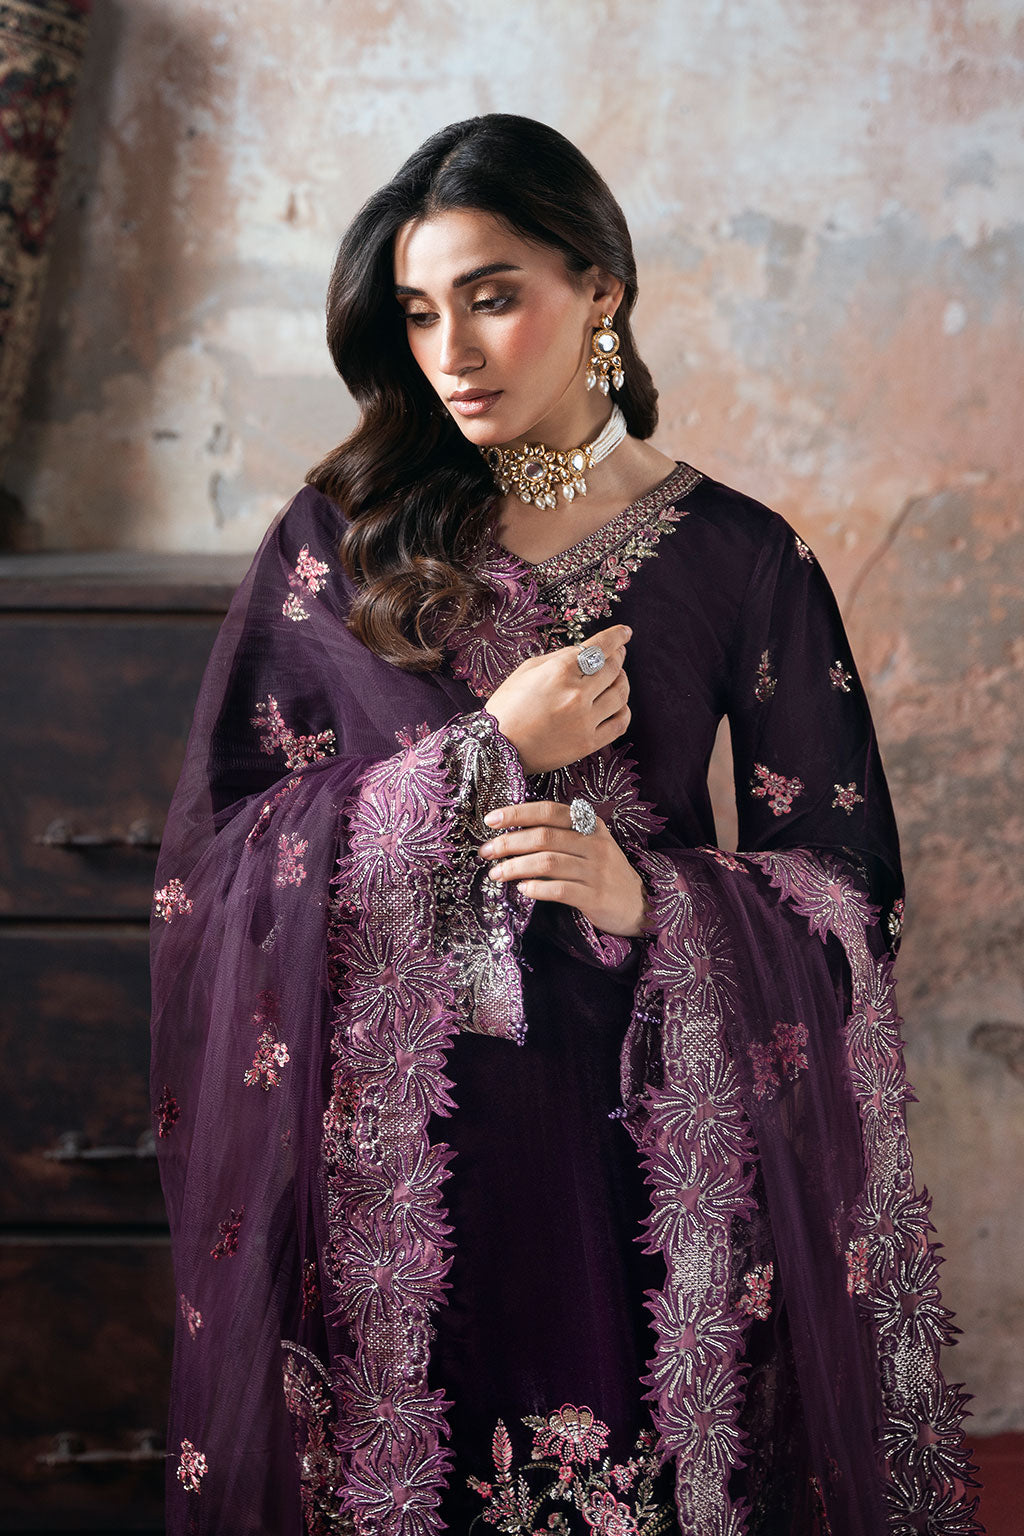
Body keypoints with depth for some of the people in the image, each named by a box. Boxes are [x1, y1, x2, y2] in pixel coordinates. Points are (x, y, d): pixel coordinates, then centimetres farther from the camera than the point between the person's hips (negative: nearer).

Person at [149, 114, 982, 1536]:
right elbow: (223, 845, -1)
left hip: (643, 1133, 0)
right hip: (389, 1143, 1)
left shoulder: (742, 559, 0)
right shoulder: (339, 539, 3)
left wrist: (649, 898, -16)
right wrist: (486, 757, -11)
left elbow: (846, 884, 2)